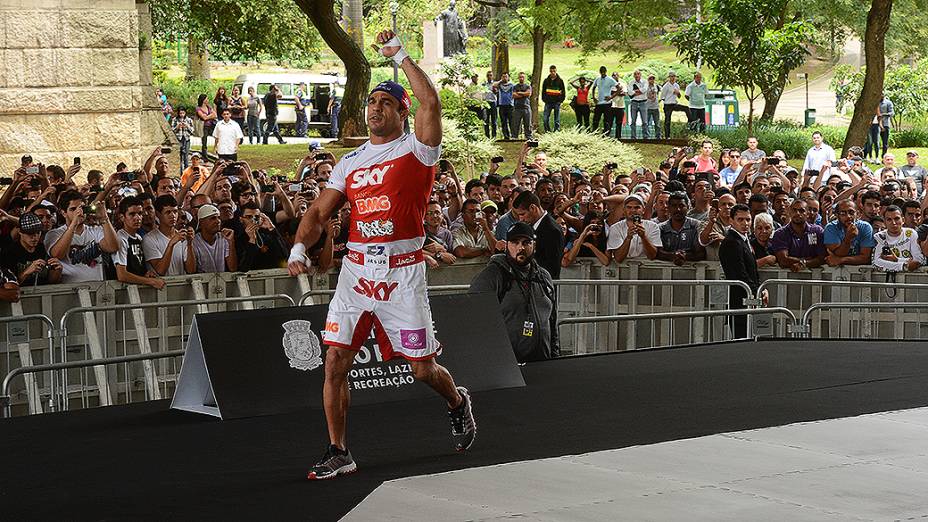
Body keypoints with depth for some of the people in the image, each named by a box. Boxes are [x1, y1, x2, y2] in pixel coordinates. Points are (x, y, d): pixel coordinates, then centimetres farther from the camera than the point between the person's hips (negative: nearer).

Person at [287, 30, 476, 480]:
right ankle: (339, 453, 3)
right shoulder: (350, 162, 13)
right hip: (356, 269, 4)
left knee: (423, 368, 5)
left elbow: (430, 101, -20)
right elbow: (319, 211, 11)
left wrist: (399, 54, -15)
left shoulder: (416, 149, -2)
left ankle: (457, 402, 39)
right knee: (335, 362, -6)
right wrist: (299, 247, -7)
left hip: (402, 272, -4)